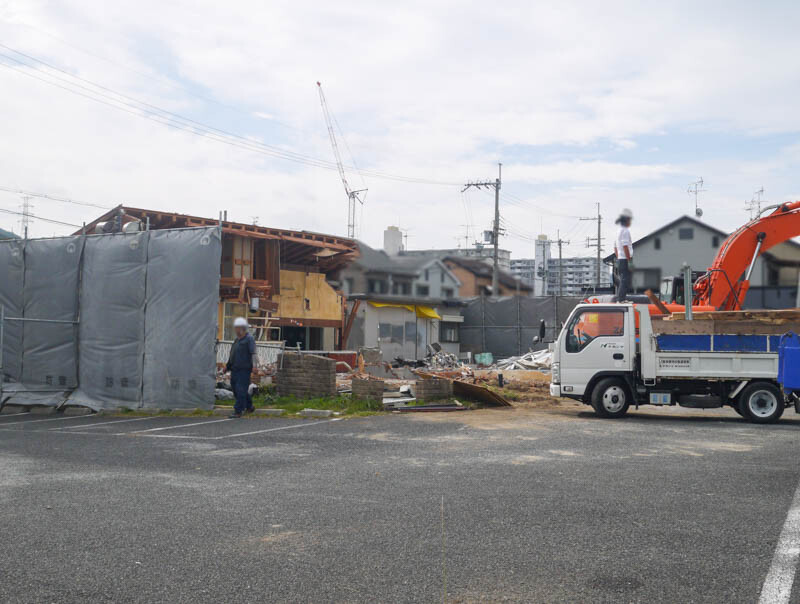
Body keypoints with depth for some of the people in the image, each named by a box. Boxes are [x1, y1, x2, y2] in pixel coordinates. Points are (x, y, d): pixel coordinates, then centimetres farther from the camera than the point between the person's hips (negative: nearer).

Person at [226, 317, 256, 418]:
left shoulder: (249, 339, -6)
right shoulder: (237, 340, 20)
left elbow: (253, 353, -17)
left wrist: (254, 364, -30)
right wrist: (227, 365, 32)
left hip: (244, 369, -9)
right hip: (234, 370, 9)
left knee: (241, 390, -10)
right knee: (236, 389, 13)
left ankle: (238, 411, -10)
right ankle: (249, 407, 27)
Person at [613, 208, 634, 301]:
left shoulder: (619, 231, 16)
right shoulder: (625, 231, -13)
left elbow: (615, 248, 21)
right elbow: (625, 247, -19)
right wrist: (629, 260, -18)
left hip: (620, 259, 10)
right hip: (625, 260, -10)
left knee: (621, 281, 13)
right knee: (625, 281, -9)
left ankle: (619, 300, 16)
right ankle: (621, 300, -11)